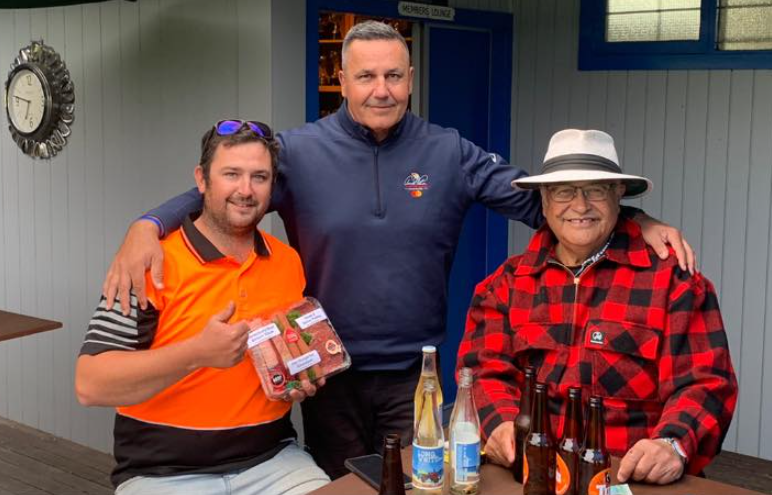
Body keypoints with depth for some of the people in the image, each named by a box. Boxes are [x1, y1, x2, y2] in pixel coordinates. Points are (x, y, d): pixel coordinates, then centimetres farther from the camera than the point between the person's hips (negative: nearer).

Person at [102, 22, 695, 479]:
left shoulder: (449, 154, -3)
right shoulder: (299, 151, -7)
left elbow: (536, 198, -5)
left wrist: (640, 222, -15)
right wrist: (147, 226, -28)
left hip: (414, 372, 1)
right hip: (328, 371, 0)